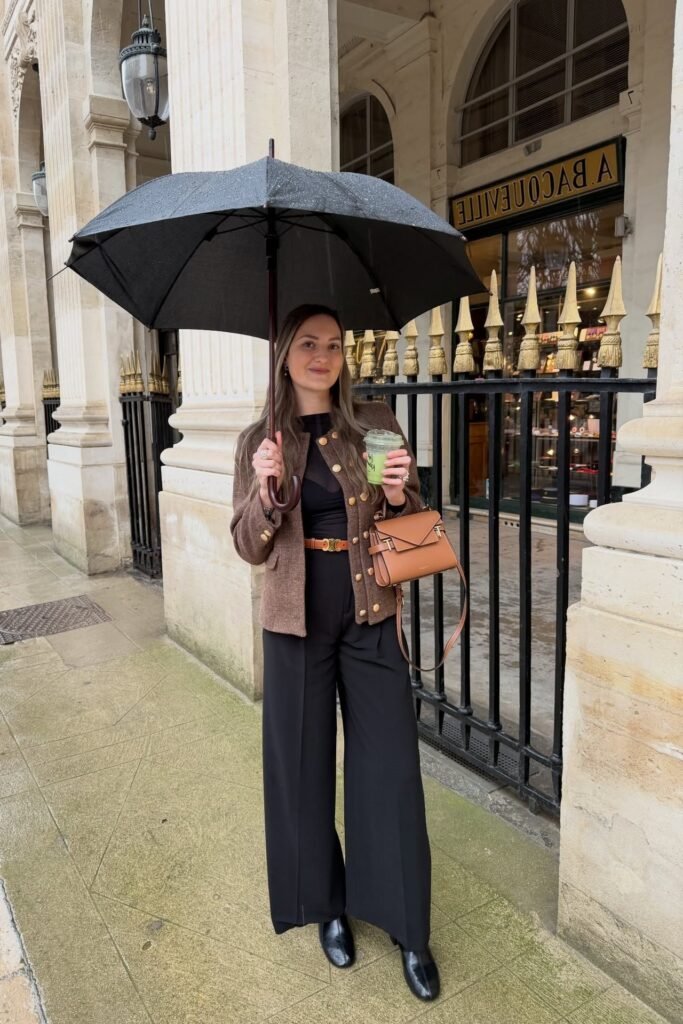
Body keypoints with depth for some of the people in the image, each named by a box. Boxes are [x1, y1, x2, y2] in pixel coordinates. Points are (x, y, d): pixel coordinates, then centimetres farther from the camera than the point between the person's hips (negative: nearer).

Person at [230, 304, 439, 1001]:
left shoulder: (376, 424, 1)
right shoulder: (259, 441, 1)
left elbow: (414, 524, 6)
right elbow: (249, 548, 0)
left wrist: (399, 495, -17)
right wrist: (265, 490, -19)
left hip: (370, 618, 0)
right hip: (298, 622, 1)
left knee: (389, 767, 5)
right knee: (303, 764, 12)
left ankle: (409, 930, 26)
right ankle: (326, 906, 36)